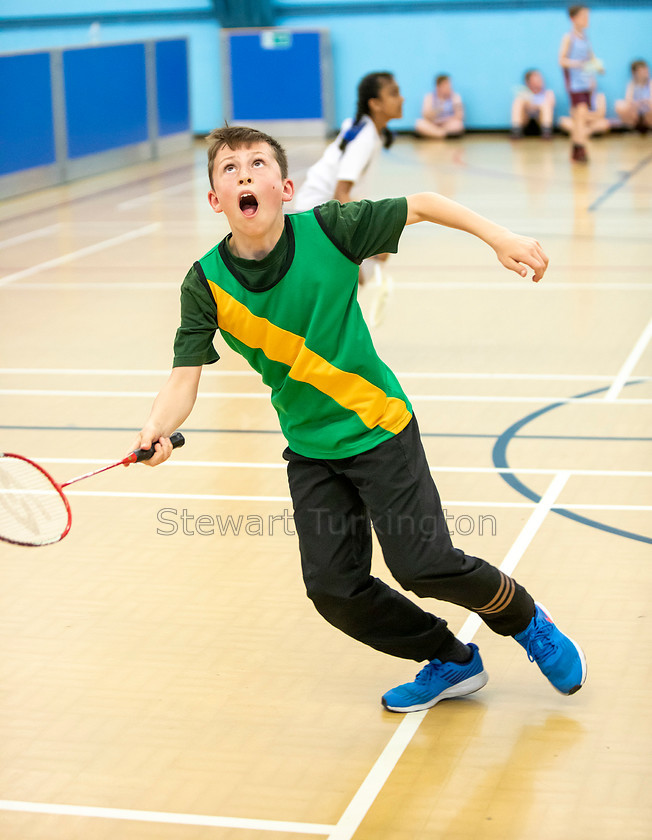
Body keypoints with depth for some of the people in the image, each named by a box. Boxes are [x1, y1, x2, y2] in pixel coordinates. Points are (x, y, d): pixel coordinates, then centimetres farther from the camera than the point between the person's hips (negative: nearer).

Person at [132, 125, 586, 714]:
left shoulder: (328, 230, -17)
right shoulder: (206, 285, -13)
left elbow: (421, 205, -6)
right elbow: (184, 379, -16)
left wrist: (499, 237, -12)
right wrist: (158, 430, -35)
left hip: (379, 428, -3)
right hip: (311, 451, 3)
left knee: (425, 564, -9)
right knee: (334, 587, -3)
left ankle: (526, 621, 23)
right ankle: (451, 662, 22)